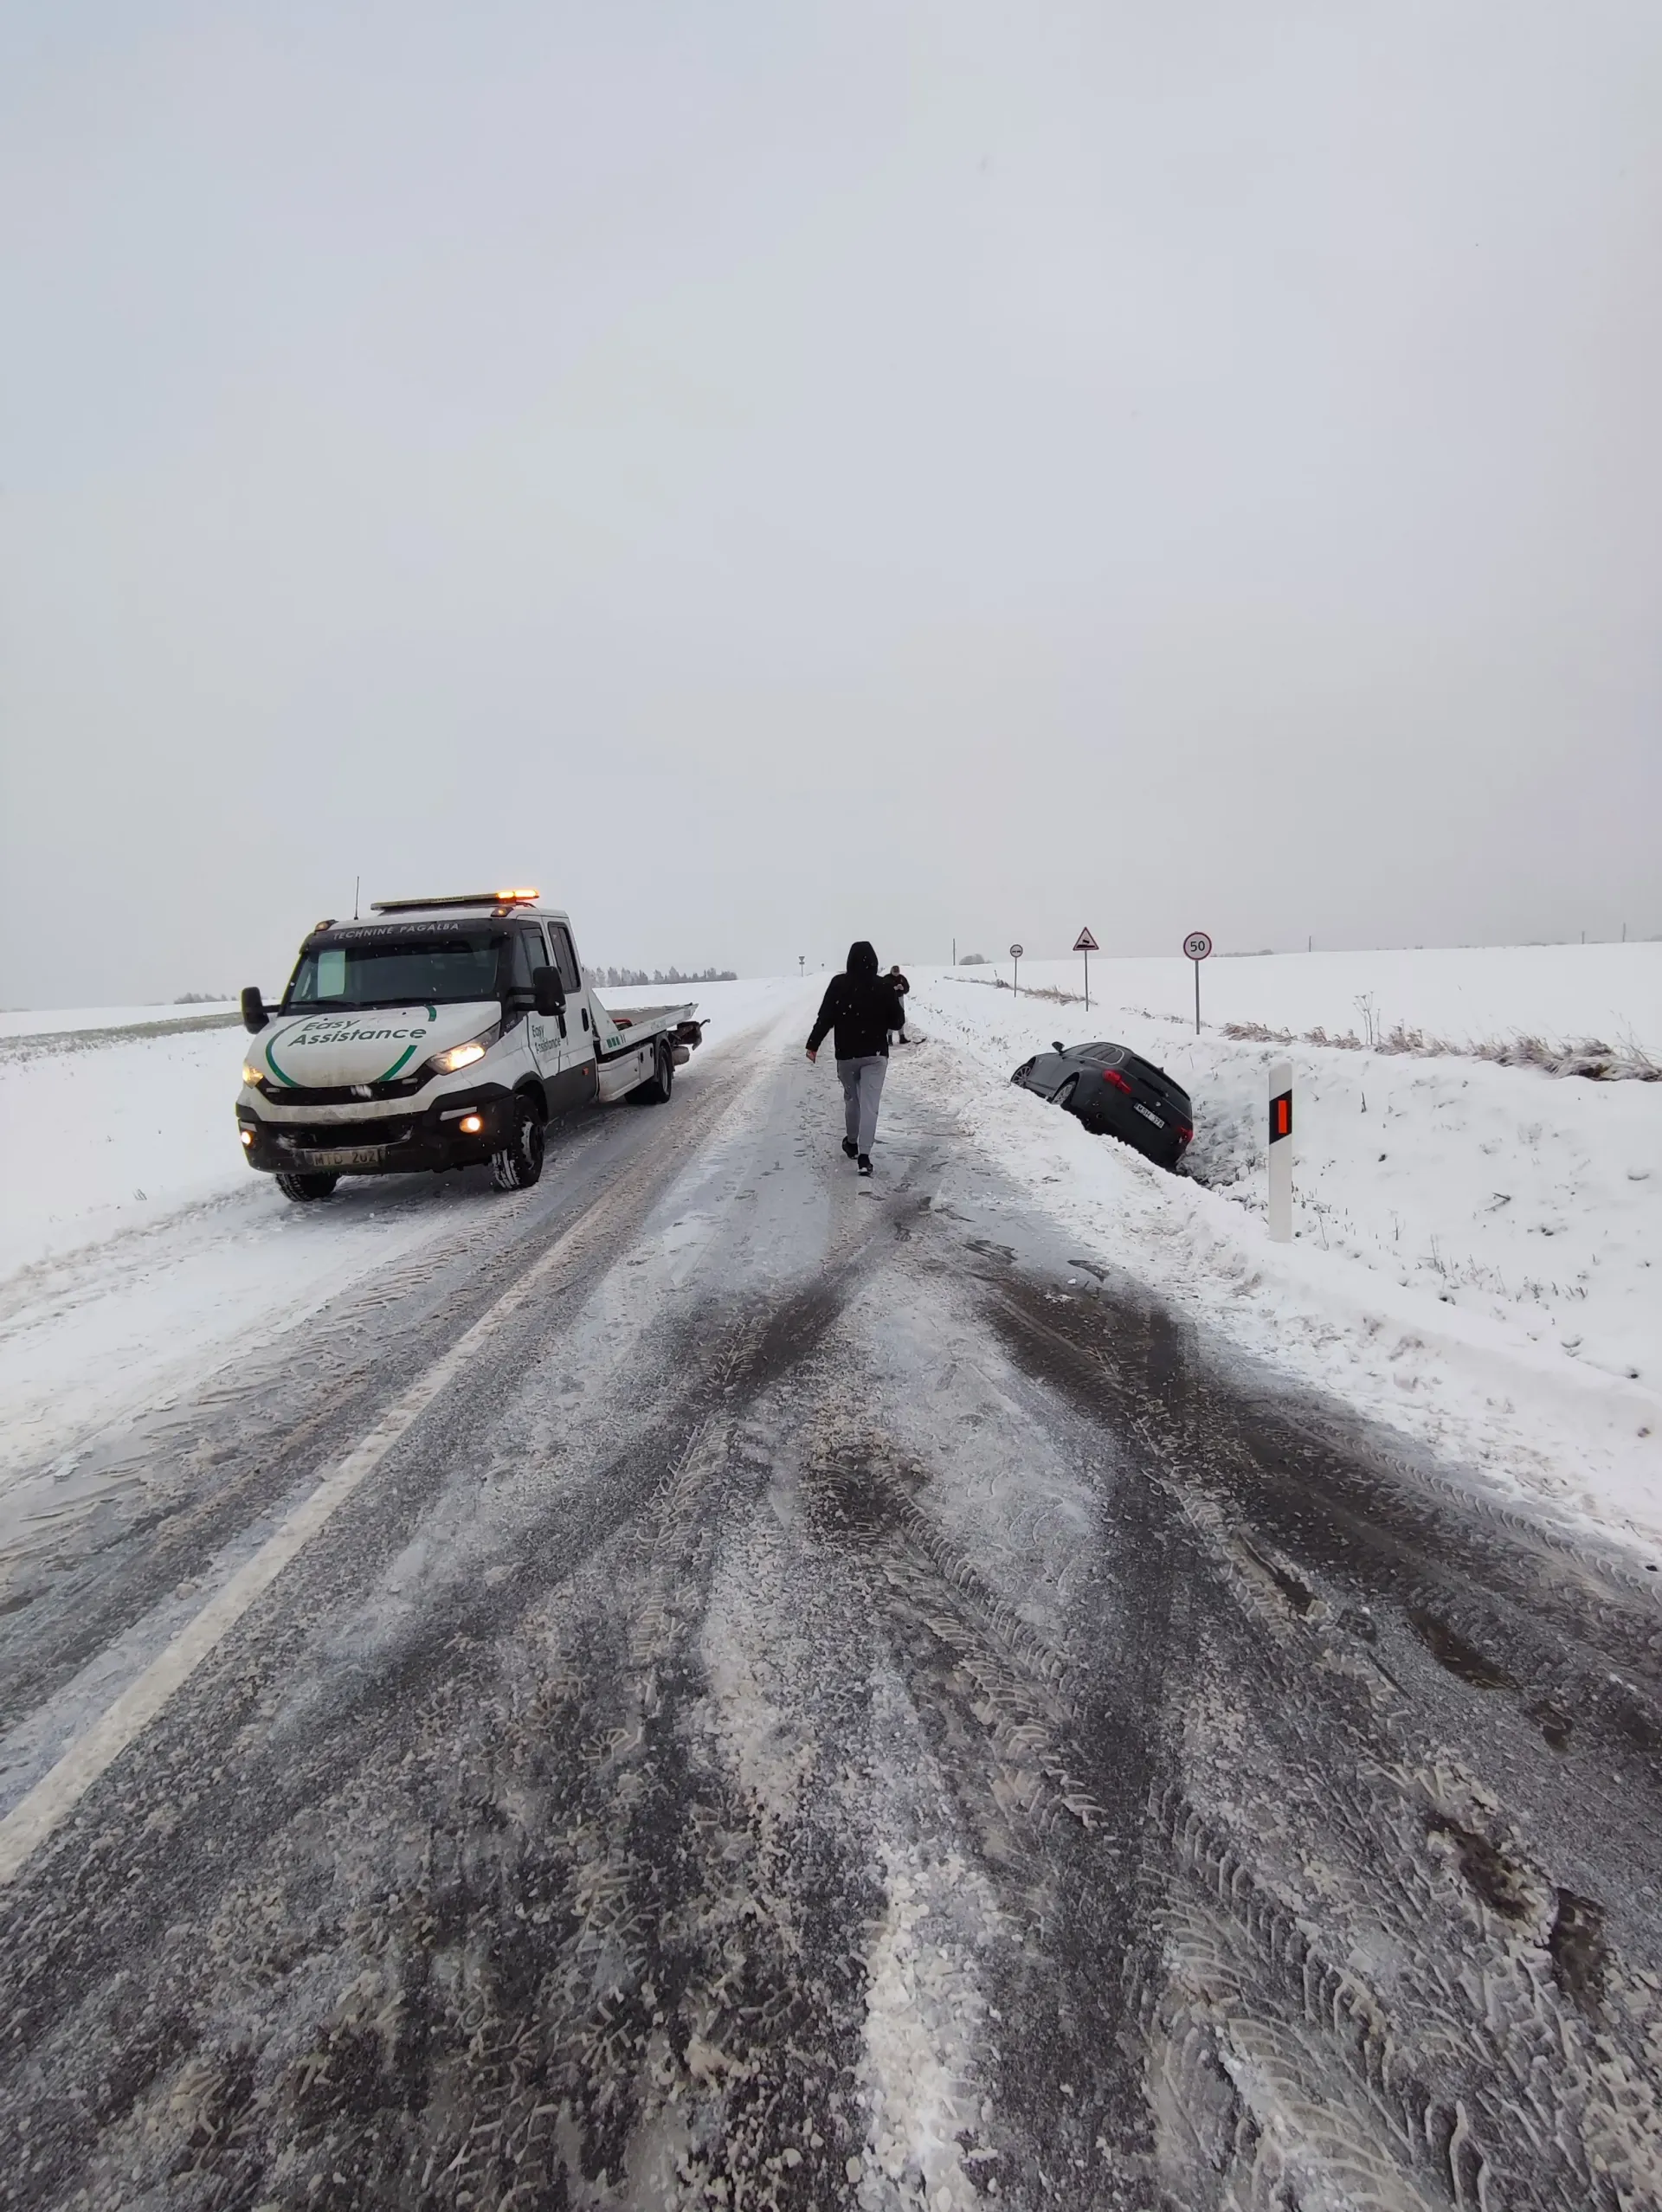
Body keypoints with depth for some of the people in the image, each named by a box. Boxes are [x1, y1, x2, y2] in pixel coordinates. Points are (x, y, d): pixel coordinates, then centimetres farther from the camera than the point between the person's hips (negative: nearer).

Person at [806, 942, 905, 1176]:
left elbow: (825, 1018, -11)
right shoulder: (884, 986, -6)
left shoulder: (838, 984, -7)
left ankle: (852, 1143, 36)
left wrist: (813, 1044, -5)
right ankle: (864, 1156, -14)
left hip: (847, 1054, 1)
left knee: (851, 1099, 21)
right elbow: (898, 1021, -1)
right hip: (876, 1054, -1)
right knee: (870, 1105, -3)